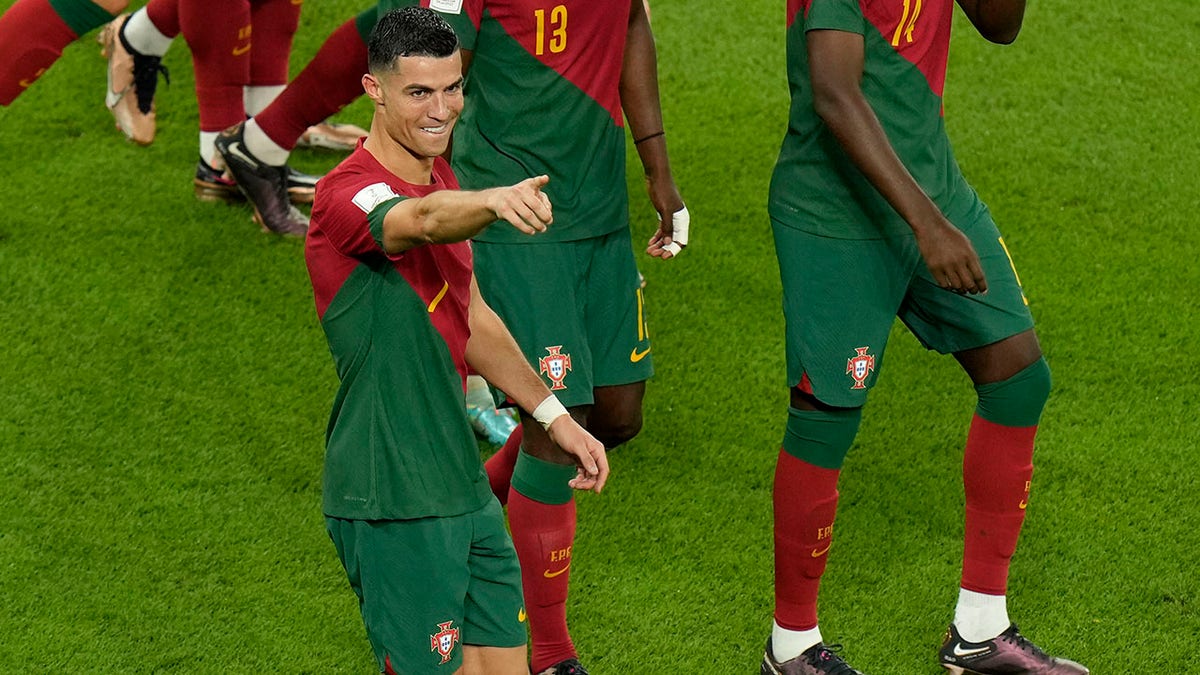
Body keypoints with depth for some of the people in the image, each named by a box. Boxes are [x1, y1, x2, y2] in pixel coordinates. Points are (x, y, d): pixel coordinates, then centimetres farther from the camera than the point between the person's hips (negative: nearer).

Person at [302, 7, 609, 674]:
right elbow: (423, 221, -42)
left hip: (463, 486, 9)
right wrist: (495, 200, -62)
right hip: (392, 504, -8)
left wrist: (554, 415, 21)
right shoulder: (349, 194, -18)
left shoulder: (443, 180, 11)